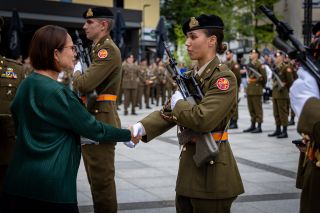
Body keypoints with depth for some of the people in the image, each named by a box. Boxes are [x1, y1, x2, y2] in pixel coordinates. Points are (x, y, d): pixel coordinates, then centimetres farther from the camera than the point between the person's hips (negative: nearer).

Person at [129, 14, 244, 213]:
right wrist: (141, 127, -10)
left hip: (212, 168, -8)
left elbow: (202, 119, -27)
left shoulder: (225, 77, -16)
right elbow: (168, 112, 6)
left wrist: (179, 103, -10)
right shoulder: (190, 77, 11)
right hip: (189, 162, 8)